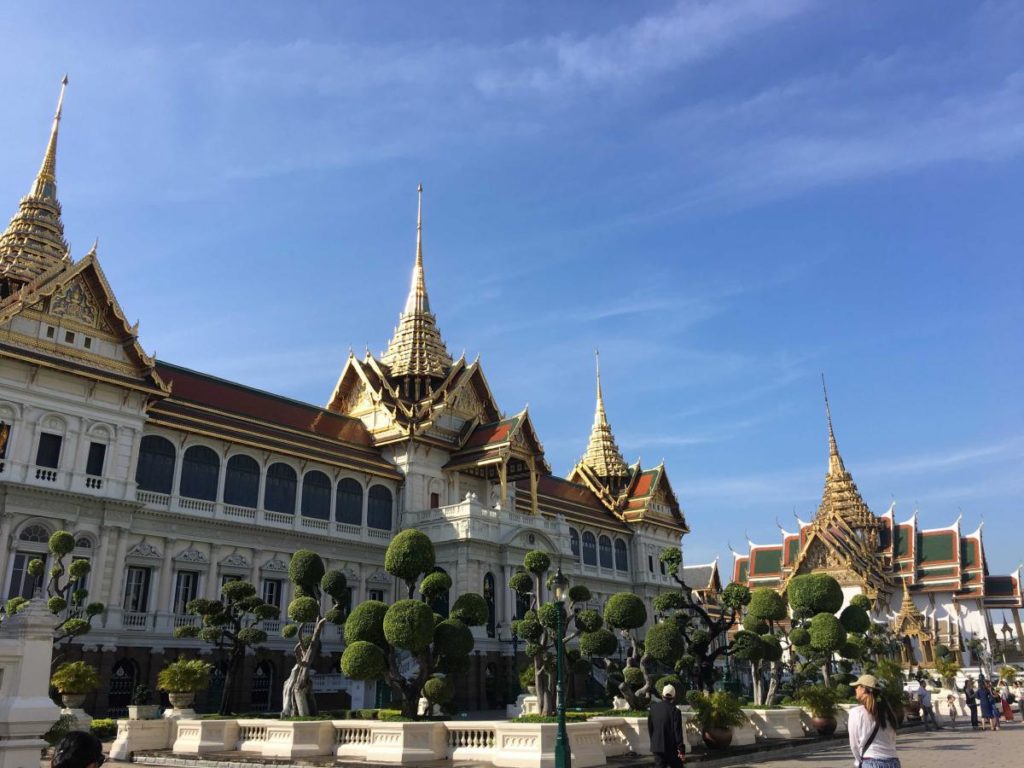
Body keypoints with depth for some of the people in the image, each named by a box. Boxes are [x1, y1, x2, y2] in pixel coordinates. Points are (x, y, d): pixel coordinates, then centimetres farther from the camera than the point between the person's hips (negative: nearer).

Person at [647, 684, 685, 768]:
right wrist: (681, 749, -10)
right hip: (672, 748, -4)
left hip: (657, 747, 4)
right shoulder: (675, 710, -14)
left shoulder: (653, 708, 2)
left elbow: (650, 727, 9)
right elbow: (678, 731, -15)